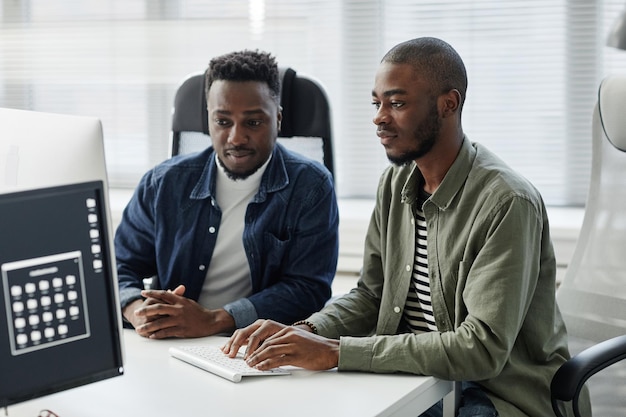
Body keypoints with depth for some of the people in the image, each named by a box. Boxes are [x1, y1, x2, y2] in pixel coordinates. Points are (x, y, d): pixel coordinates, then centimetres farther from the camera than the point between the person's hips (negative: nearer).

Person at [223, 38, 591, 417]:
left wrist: (336, 352, -27)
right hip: (415, 377, 6)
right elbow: (371, 294, 12)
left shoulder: (507, 202, -20)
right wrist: (305, 331, -9)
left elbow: (483, 350, -25)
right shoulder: (395, 183, 5)